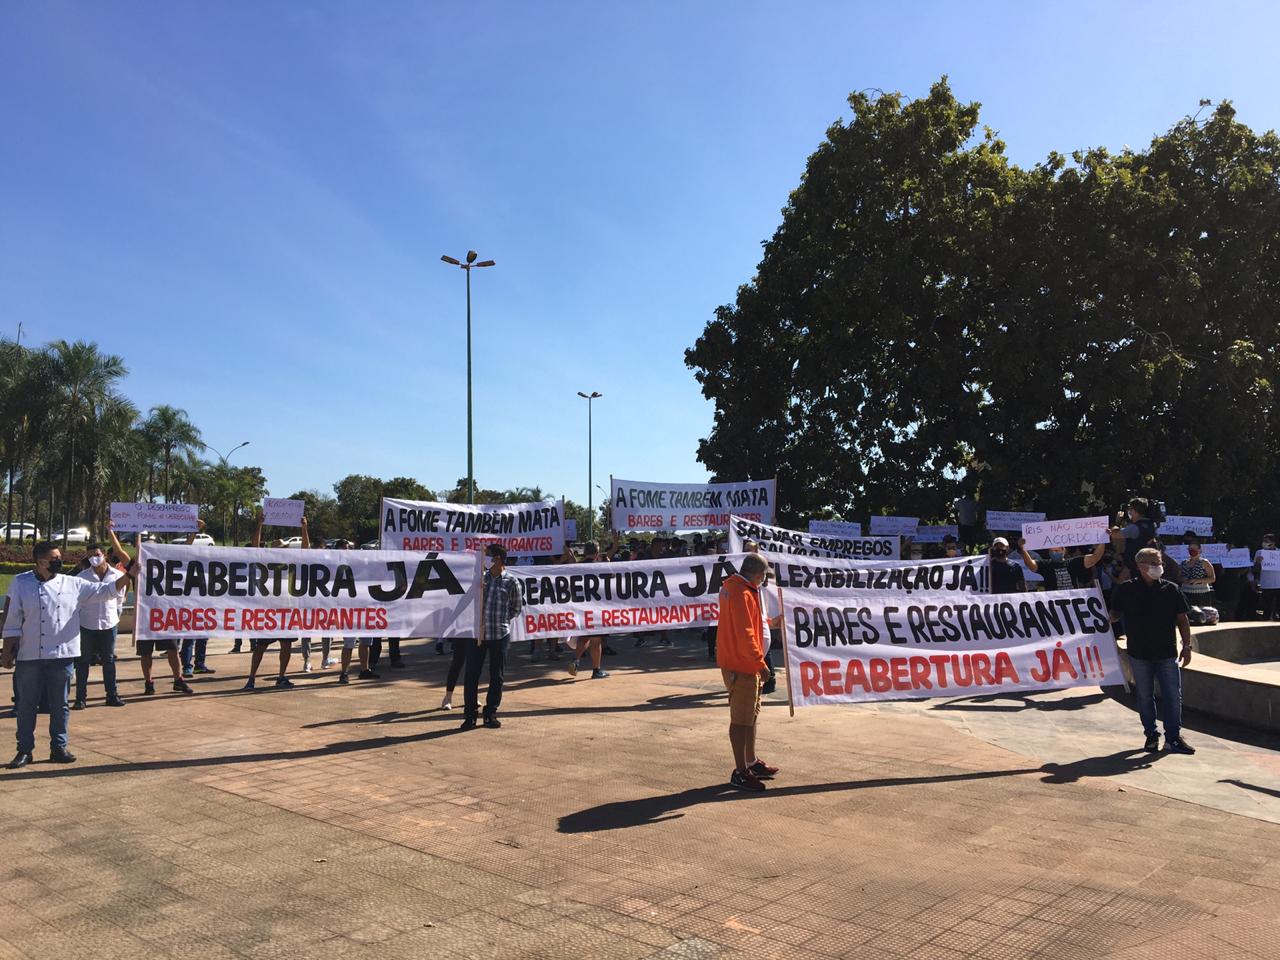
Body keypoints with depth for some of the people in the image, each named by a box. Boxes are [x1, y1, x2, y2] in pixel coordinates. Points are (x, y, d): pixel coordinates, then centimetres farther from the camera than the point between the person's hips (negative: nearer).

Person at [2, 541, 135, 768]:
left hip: (62, 656, 2)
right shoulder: (21, 583, -2)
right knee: (26, 704, 7)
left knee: (59, 704, 9)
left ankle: (58, 747, 20)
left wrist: (129, 574, -7)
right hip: (29, 656, -2)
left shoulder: (72, 584, 5)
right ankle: (24, 750, 19)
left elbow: (105, 590, 6)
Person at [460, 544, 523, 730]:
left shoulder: (511, 582, 1)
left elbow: (516, 608, 8)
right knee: (471, 674, 0)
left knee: (496, 676, 6)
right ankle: (471, 715, 9)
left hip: (500, 634, -2)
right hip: (477, 633, 2)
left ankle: (491, 713, 19)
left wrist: (501, 619, -1)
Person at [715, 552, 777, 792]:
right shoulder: (741, 594, -21)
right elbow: (745, 635, -25)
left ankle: (752, 763, 31)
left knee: (751, 715, 19)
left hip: (744, 664, 11)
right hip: (741, 666, -11)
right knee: (741, 719, -2)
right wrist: (760, 663, -21)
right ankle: (740, 772, 5)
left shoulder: (732, 587, 11)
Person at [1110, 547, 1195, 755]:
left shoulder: (1171, 589, 2)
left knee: (1173, 695, 0)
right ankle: (1151, 735, 21)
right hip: (1139, 653, -1)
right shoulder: (1125, 590, -3)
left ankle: (1173, 737, 9)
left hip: (1167, 653, 1)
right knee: (1145, 697, 9)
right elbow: (1114, 616, 8)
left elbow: (1182, 619, 6)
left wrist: (1187, 646, 2)